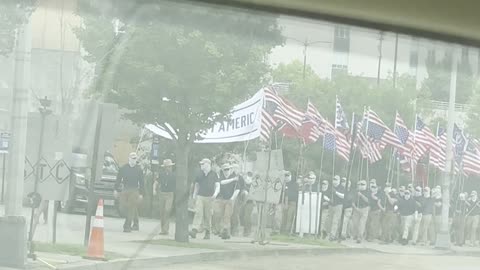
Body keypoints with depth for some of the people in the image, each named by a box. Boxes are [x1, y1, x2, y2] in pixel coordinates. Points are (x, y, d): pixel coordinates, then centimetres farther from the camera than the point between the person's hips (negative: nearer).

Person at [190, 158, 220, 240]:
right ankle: (194, 230, -24)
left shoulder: (214, 174, 2)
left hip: (209, 198, -2)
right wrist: (194, 194, 14)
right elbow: (196, 185, 21)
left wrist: (215, 193, -18)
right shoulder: (200, 175, 10)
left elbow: (217, 185, -1)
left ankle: (207, 232, 15)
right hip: (200, 196, 2)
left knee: (208, 215, 4)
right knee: (198, 213, -13)